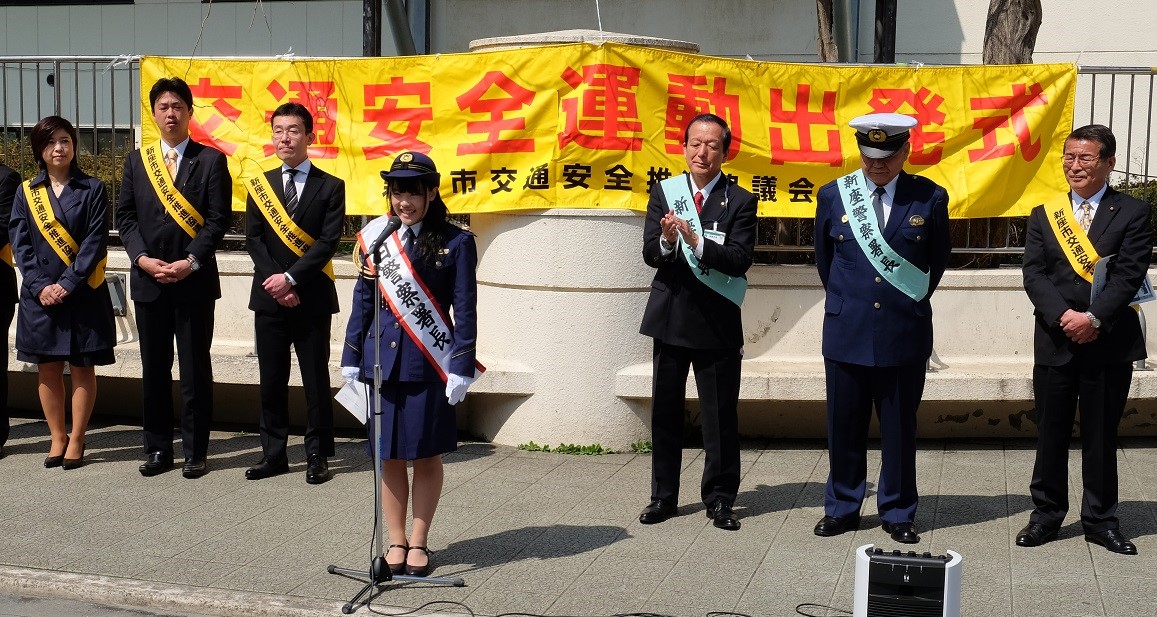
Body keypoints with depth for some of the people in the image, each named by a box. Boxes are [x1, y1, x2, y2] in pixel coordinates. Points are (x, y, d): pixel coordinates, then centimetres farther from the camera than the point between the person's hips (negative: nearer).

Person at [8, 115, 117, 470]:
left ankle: (76, 440, 12)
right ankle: (57, 438, 17)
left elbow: (95, 242, -6)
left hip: (83, 294, -2)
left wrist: (67, 284, -15)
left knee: (82, 368, 3)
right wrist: (40, 286, -10)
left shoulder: (92, 189, 0)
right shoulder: (26, 192, 8)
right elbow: (19, 243, 3)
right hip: (40, 295, 3)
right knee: (47, 369, 6)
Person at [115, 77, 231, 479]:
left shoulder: (210, 160, 0)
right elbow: (125, 216, 7)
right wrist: (143, 259, -8)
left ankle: (195, 452, 10)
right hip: (148, 279, 3)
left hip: (194, 280, -3)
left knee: (195, 369, 2)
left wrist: (191, 262, -15)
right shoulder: (137, 161, 11)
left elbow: (218, 219, -5)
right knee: (154, 369, 9)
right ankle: (158, 449, 18)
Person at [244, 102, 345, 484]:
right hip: (268, 296, 3)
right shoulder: (260, 184, 9)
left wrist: (291, 278, -15)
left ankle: (318, 455, 9)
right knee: (271, 379, 7)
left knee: (316, 379, 2)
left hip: (312, 297, -3)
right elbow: (253, 239, 3)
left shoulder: (330, 187, 0)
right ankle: (273, 453, 15)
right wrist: (274, 281, -10)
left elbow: (328, 242, -8)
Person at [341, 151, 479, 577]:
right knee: (389, 456, 8)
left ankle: (418, 543, 19)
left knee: (426, 455, 6)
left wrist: (461, 369, -9)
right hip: (382, 361, 3)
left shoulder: (455, 243, -5)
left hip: (428, 364, -3)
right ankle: (396, 542, 21)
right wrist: (351, 359, 7)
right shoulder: (376, 235, 4)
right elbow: (363, 300, 9)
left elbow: (465, 311, -4)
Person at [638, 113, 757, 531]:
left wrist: (696, 242, -28)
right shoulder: (664, 193, 4)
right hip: (669, 317, 3)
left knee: (721, 414, 2)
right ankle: (663, 496, 22)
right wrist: (666, 240, -25)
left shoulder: (740, 201, -3)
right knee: (665, 410, 10)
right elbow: (650, 254, -3)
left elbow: (740, 260, -15)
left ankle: (719, 498, 15)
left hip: (717, 320, -2)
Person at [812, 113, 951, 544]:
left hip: (904, 334, -1)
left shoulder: (930, 198, -2)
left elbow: (938, 261, 11)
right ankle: (842, 508, 23)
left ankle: (898, 513, 20)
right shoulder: (833, 195, 2)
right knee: (844, 426, 8)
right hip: (846, 331, 1)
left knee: (900, 428, 8)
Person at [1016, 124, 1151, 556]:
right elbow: (1033, 274, -2)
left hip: (1109, 343, -2)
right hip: (1055, 342, 2)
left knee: (1101, 436, 8)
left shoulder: (1132, 213, 1)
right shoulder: (1044, 216, 8)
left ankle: (1100, 520, 19)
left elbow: (1129, 276, -9)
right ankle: (1046, 515, 20)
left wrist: (1094, 318, -19)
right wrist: (1063, 316, -16)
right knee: (1050, 434, 8)